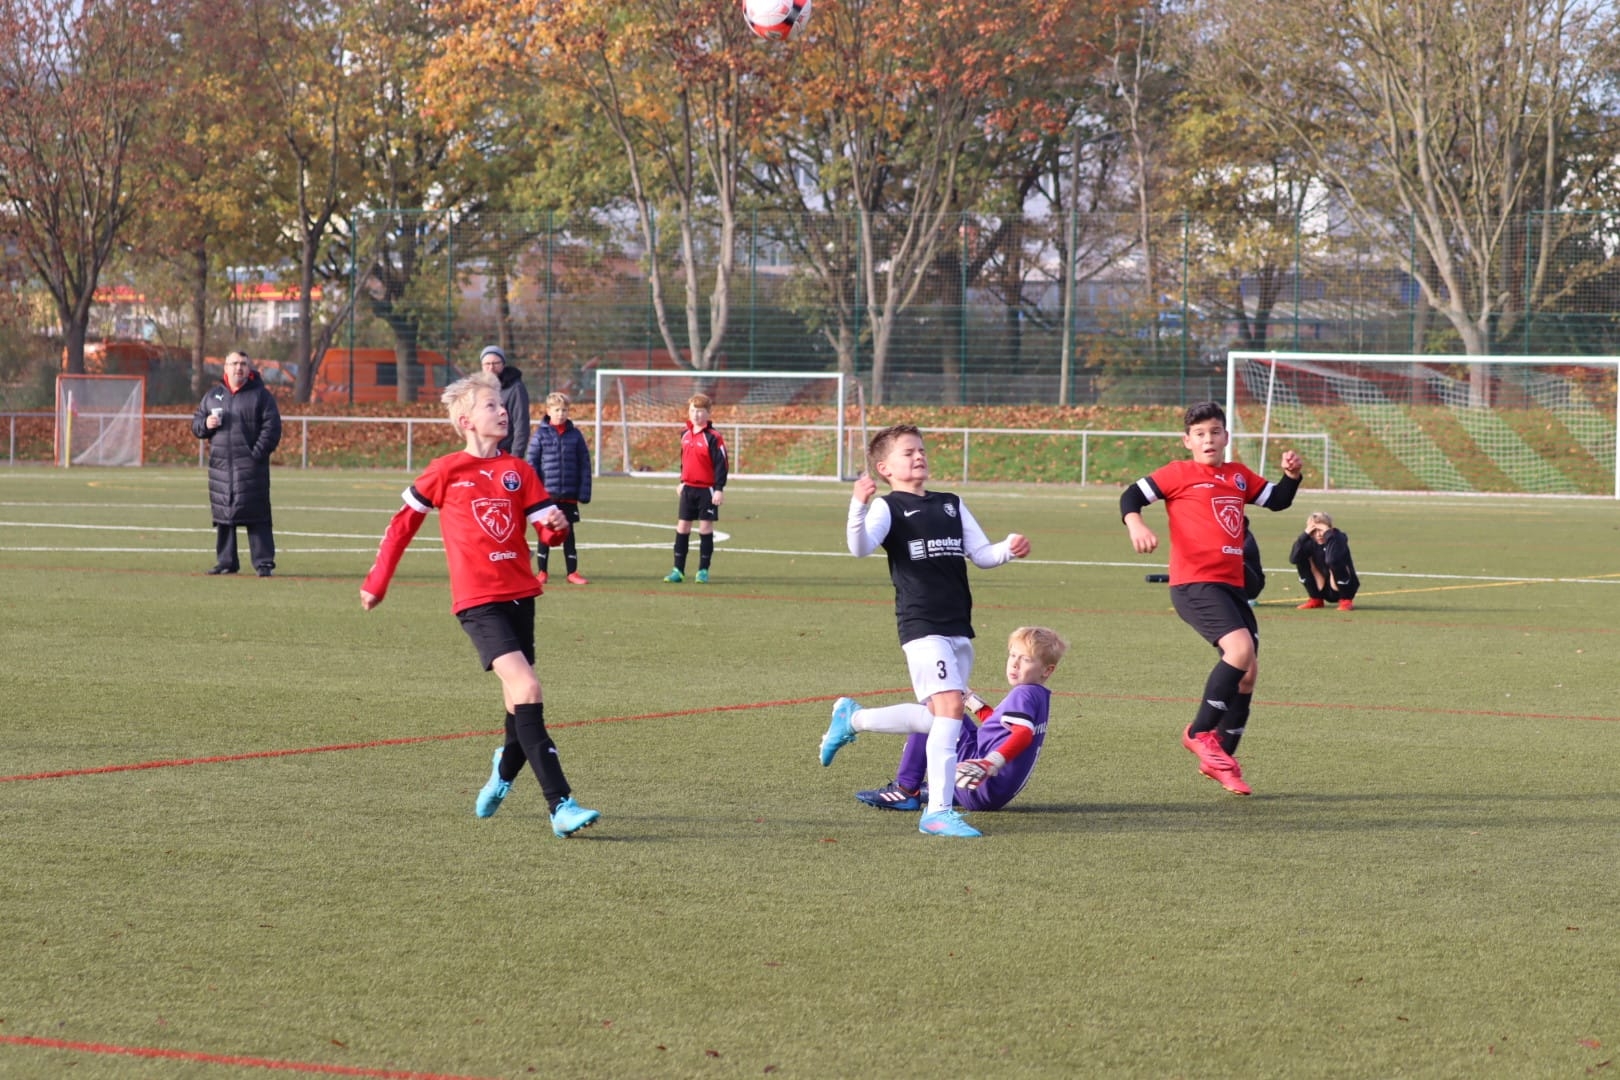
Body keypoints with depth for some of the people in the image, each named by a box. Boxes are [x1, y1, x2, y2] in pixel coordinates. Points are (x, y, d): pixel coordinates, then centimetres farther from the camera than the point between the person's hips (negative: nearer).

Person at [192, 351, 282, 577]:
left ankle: (264, 562, -5)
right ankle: (226, 561, 14)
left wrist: (257, 453, -14)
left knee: (256, 515, -8)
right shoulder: (212, 396, 16)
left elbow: (272, 427, -4)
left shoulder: (261, 395, 2)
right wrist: (205, 425, -4)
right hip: (220, 465, 4)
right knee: (223, 515, 6)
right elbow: (195, 423, 20)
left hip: (251, 467, -4)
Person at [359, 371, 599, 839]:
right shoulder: (447, 471, -1)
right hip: (478, 601, -6)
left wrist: (556, 524, -19)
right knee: (527, 688, -20)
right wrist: (377, 582, 11)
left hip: (519, 593, 6)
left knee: (521, 696, 13)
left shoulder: (517, 470, 10)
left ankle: (503, 773, 44)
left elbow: (546, 527, 5)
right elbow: (404, 522, 9)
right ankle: (560, 805, -27)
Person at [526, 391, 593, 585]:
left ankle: (572, 571, 14)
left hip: (569, 495, 1)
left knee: (569, 533, 8)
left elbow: (584, 465, 3)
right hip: (547, 493, -1)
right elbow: (532, 464, -4)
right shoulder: (541, 434, -2)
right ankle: (542, 571, 14)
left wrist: (584, 492, -4)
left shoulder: (575, 435, 2)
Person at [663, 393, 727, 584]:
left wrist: (719, 489, -16)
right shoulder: (685, 435, 8)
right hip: (688, 488, 6)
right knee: (682, 527, 5)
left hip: (707, 489, -6)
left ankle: (703, 570, 6)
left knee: (705, 528, -1)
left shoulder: (713, 438, -12)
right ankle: (678, 570, 9)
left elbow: (721, 464, -13)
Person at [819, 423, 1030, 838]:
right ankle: (938, 812, -20)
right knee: (950, 705, -20)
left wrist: (1009, 549, -3)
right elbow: (860, 548, -20)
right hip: (922, 627, -7)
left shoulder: (952, 505, 17)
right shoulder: (888, 508, -3)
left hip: (958, 628, 7)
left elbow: (981, 554, 18)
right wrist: (859, 506, -37)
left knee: (936, 717, 14)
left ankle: (849, 721, 34)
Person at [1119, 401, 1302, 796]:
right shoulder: (1179, 474, 0)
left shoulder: (1239, 476, 17)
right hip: (1193, 583, -7)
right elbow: (1131, 496, -2)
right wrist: (1136, 525, -22)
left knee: (1248, 671, 7)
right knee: (1240, 648, -25)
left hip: (1231, 585, 7)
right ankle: (1200, 733, -10)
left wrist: (1292, 476, 2)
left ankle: (1221, 758, 21)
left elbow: (1277, 500, 21)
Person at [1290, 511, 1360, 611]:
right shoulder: (1312, 542, -6)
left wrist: (1328, 533, -37)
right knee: (1300, 559, -7)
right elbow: (1293, 559, -21)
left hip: (1344, 588, -5)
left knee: (1334, 563, -33)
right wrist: (1304, 535, -27)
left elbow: (1332, 559, -42)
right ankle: (1316, 600, 5)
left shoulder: (1338, 538, -20)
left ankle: (1346, 601, -12)